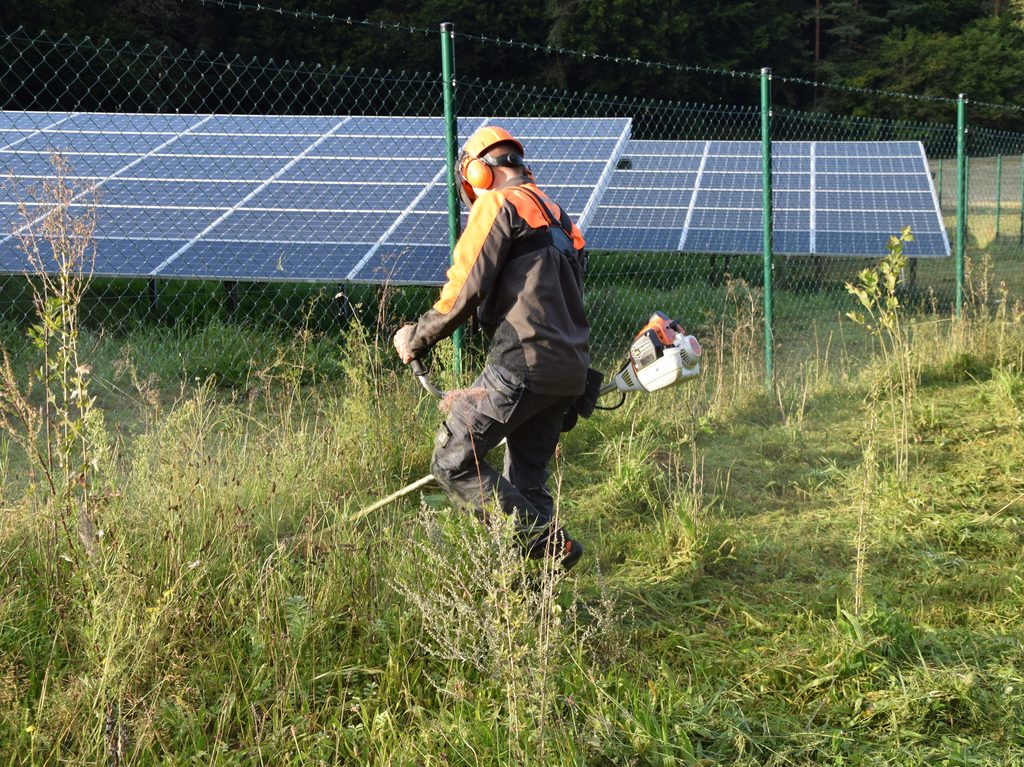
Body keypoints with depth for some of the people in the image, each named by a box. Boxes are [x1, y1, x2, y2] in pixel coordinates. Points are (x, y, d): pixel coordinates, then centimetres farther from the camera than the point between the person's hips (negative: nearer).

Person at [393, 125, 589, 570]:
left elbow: (465, 290, -10)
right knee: (526, 484, 13)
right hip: (569, 371, 9)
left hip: (523, 362, -9)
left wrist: (418, 338, 5)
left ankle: (549, 547, -10)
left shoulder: (498, 205, -2)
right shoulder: (556, 215, 26)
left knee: (453, 464, -5)